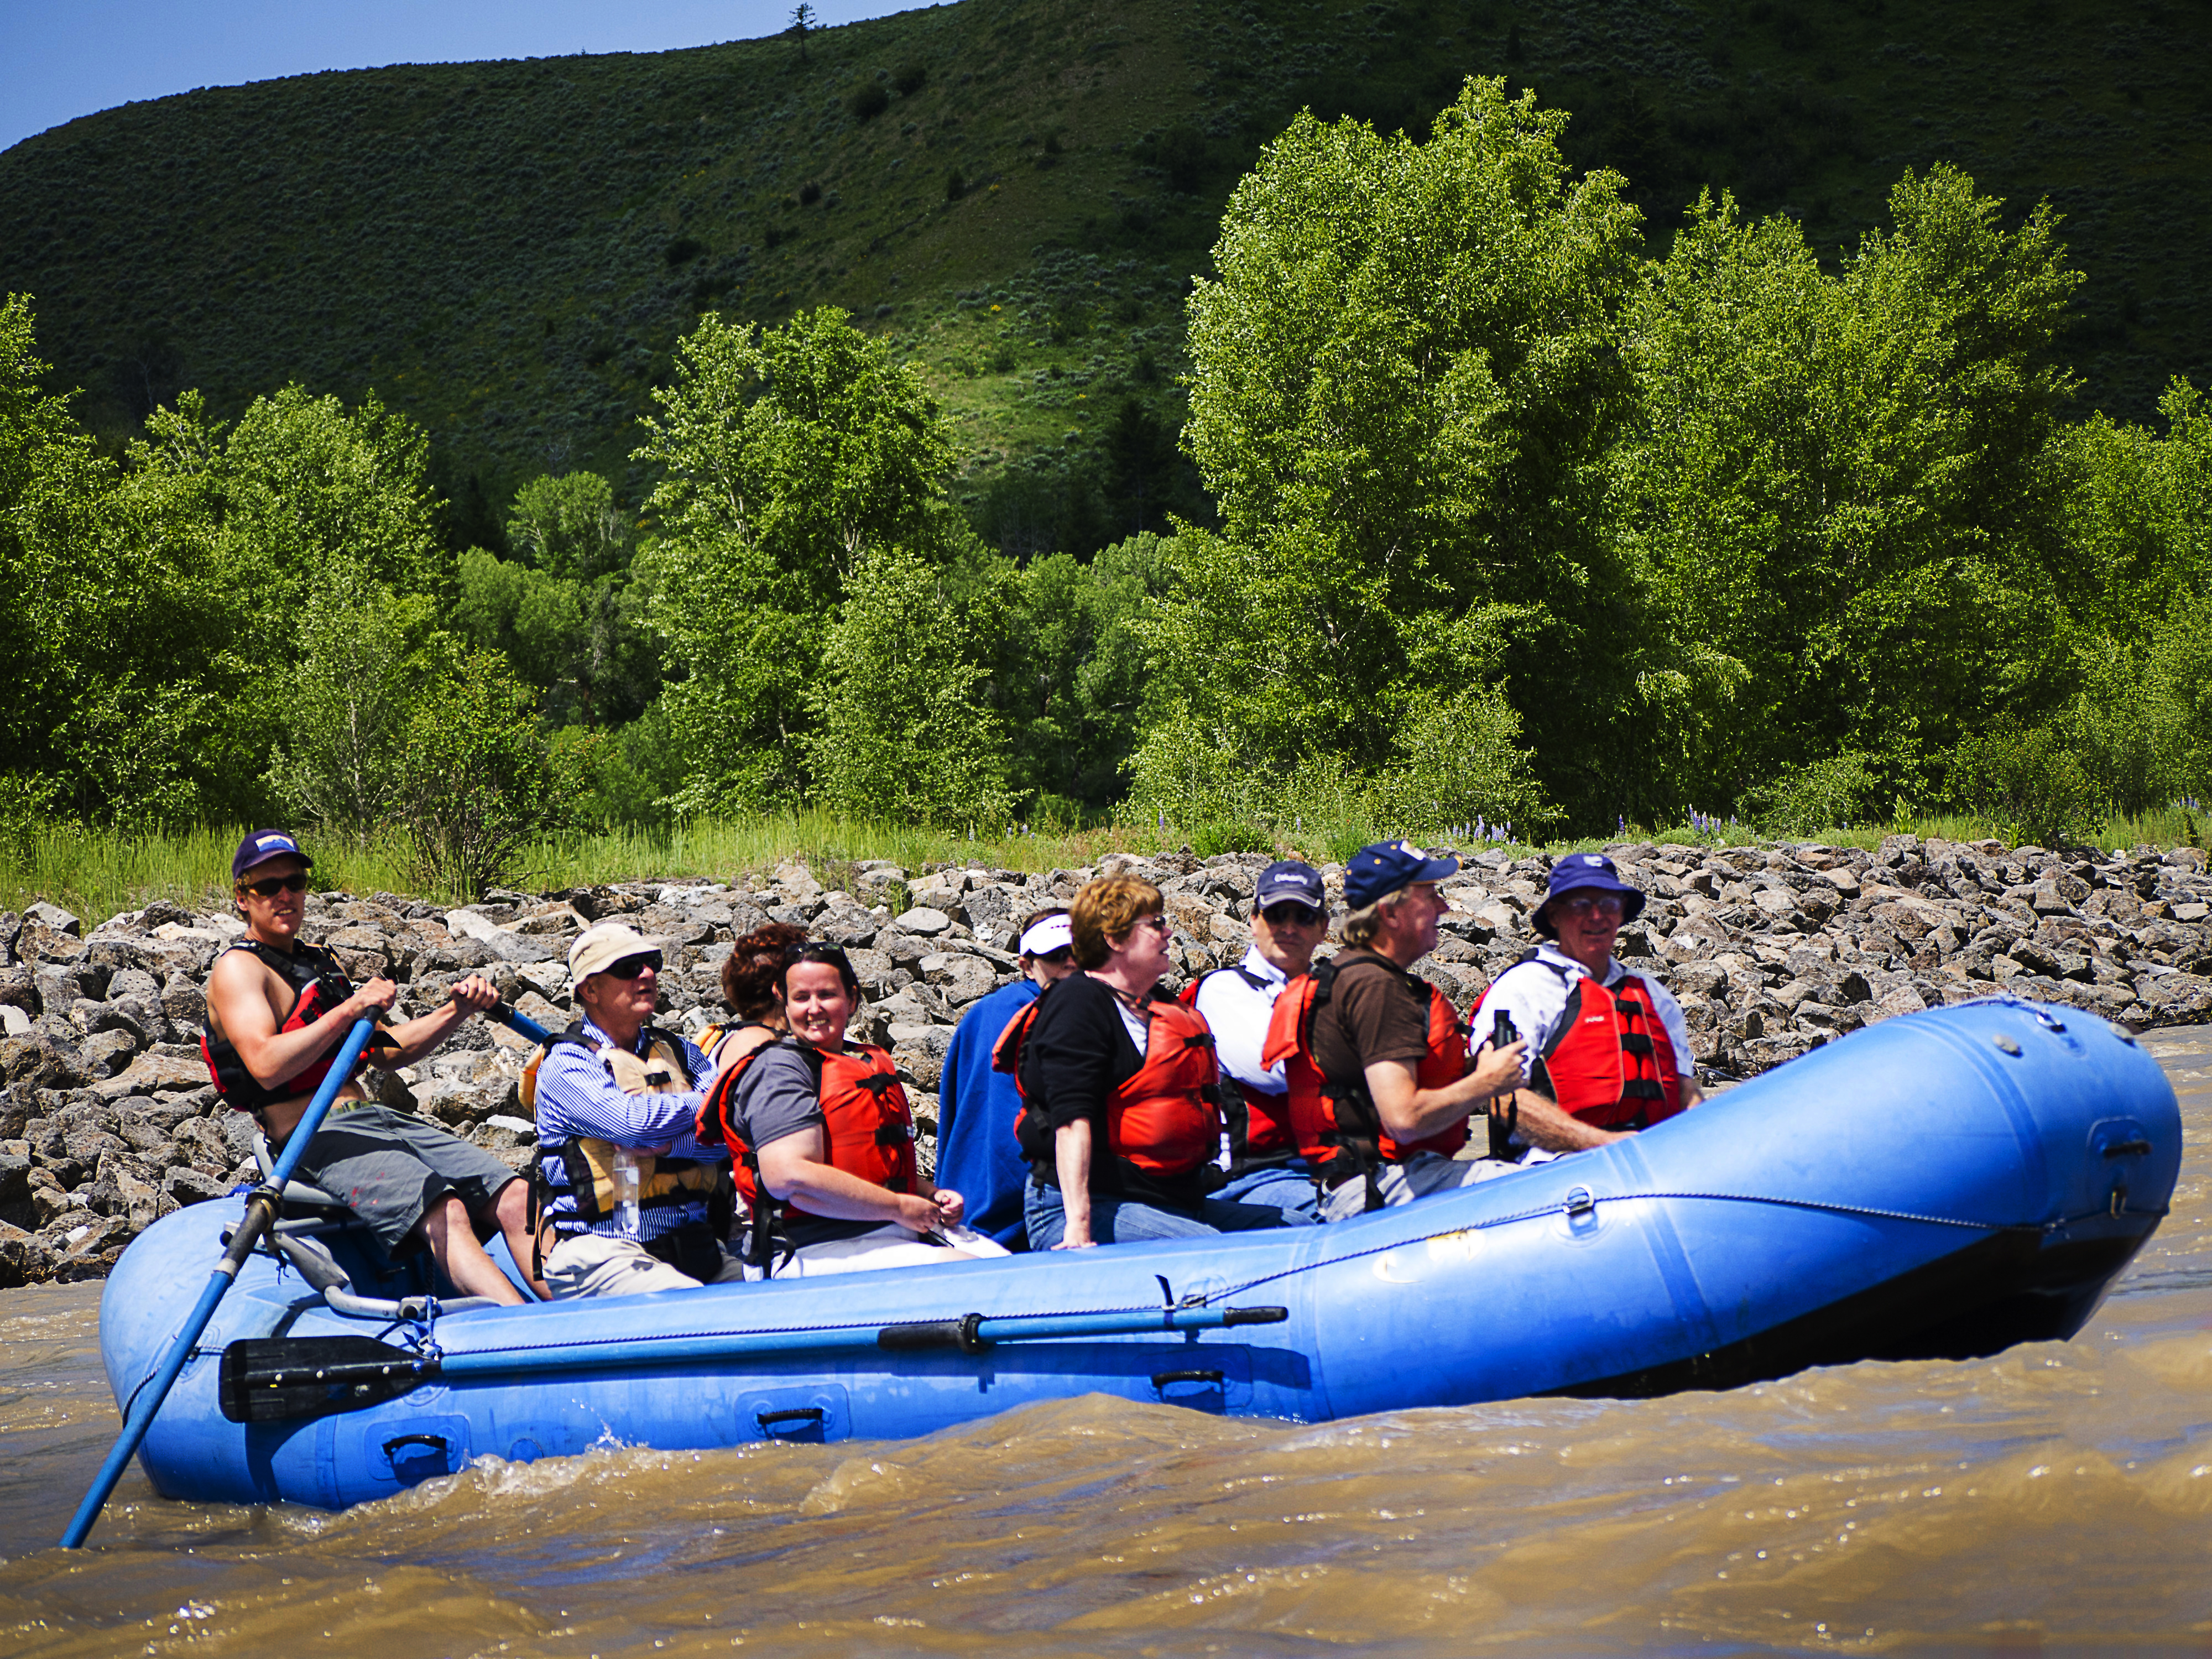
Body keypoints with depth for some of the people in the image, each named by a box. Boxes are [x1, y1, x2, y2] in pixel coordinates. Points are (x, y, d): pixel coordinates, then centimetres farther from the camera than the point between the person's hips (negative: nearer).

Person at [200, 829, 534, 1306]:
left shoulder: (319, 961, 25)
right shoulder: (239, 967, -2)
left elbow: (387, 1053, 26)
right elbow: (267, 1065, -19)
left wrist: (457, 1012, 11)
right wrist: (348, 1011, -24)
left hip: (377, 1122, 9)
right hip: (319, 1139, -9)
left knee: (517, 1198, -10)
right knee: (444, 1212, -32)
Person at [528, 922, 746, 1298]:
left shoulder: (679, 1052, 19)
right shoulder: (565, 1062, 1)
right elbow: (633, 1121, -16)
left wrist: (672, 1144, -13)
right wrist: (709, 1102, -1)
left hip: (692, 1245, 6)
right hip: (599, 1252, -6)